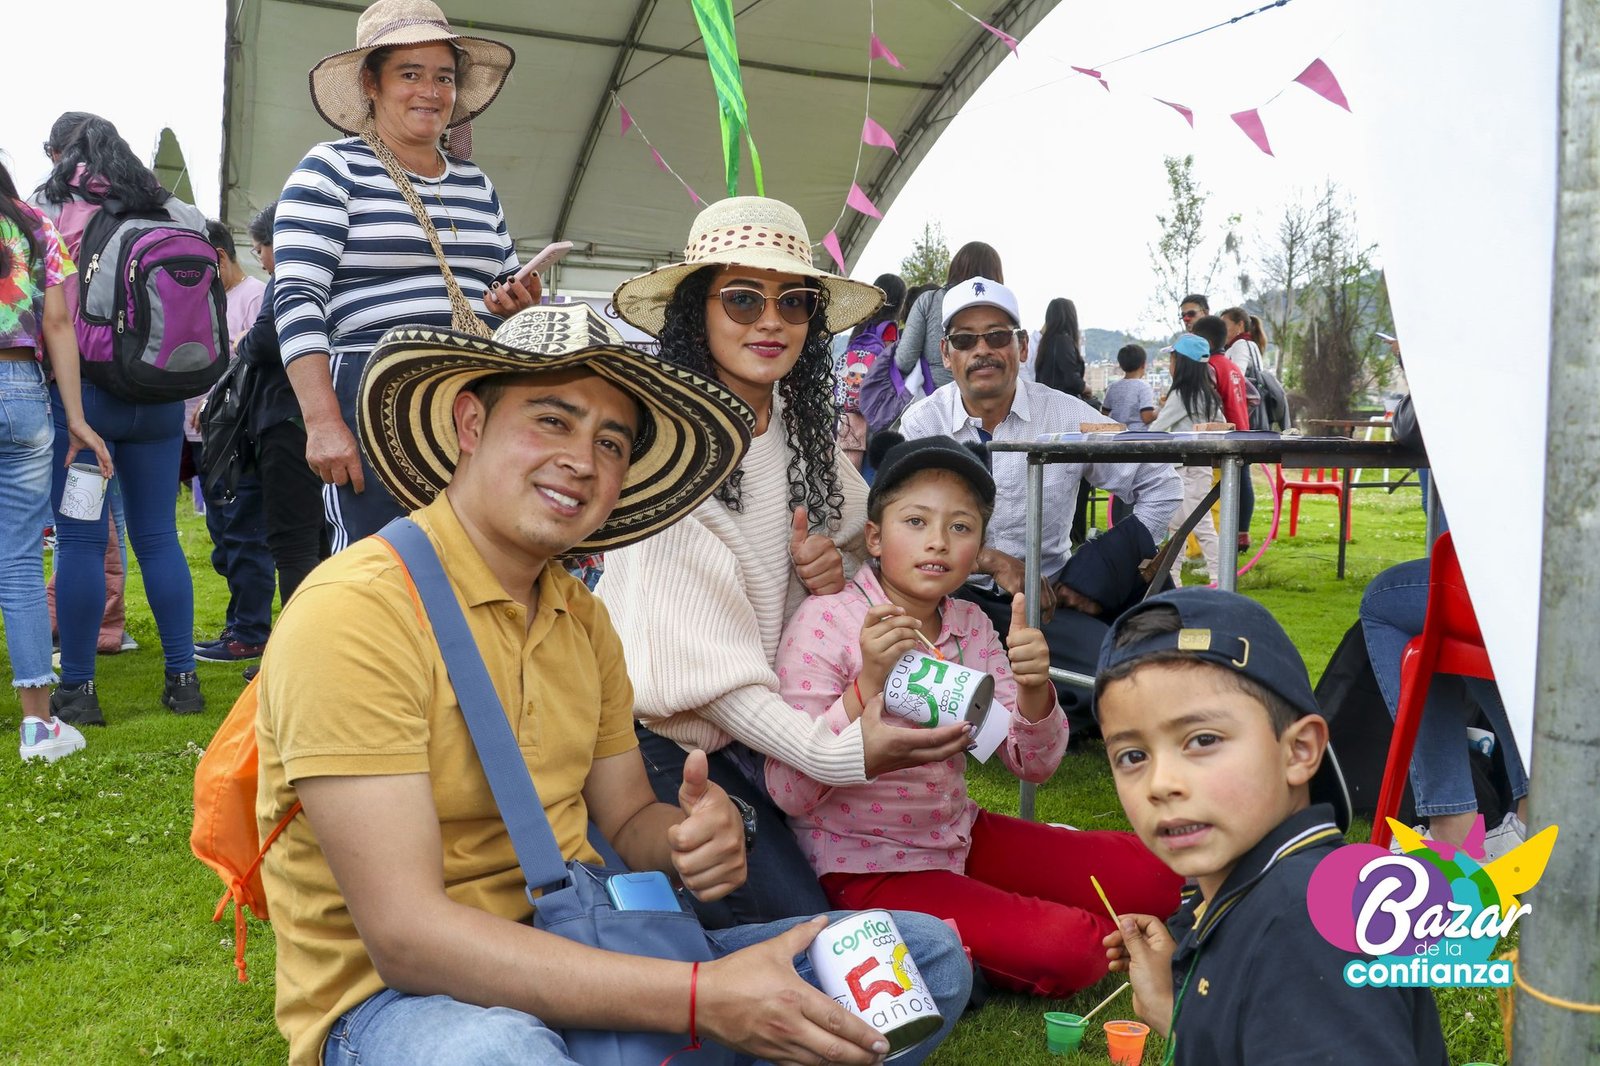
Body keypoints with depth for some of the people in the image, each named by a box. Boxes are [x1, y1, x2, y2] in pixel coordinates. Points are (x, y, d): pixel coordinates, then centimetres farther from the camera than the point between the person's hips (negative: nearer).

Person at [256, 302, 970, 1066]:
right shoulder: (356, 611, -18)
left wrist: (690, 835, -15)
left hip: (577, 961, 7)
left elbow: (625, 820, 11)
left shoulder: (582, 617, 8)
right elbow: (404, 935, -25)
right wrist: (702, 997, -30)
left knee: (929, 952, 0)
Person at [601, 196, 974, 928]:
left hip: (761, 726, 7)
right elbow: (694, 649, -22)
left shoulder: (805, 434, 4)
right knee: (800, 922, -14)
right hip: (667, 739, -7)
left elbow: (861, 537, 20)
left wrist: (838, 569, -7)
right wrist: (835, 752, -30)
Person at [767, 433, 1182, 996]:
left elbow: (1033, 765, 0)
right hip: (865, 864, -7)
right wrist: (867, 687, -35)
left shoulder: (970, 626, 1)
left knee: (1151, 876, 2)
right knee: (1067, 949, -21)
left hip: (956, 837, 7)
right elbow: (789, 795, -23)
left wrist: (1034, 689, -20)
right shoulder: (827, 621, -17)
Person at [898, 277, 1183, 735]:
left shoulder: (1068, 416, 1)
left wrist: (1100, 580, -1)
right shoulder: (922, 422, 0)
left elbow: (1160, 486, 8)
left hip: (1047, 599, 1)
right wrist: (993, 562, -20)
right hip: (953, 594, 0)